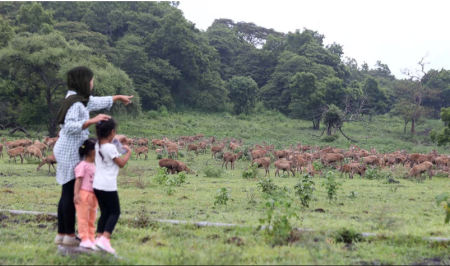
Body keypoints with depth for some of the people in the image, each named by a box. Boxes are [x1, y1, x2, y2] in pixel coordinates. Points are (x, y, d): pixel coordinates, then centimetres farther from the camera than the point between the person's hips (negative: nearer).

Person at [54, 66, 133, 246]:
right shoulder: (75, 102, -16)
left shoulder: (79, 99, 13)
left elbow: (98, 102, 31)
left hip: (69, 151, 10)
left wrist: (118, 97, 42)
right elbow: (70, 126, -28)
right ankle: (70, 235, 4)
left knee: (67, 193, 12)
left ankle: (61, 234, 18)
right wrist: (92, 121, -34)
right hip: (70, 152, -10)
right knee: (71, 194, -3)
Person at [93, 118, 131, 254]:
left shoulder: (98, 146, 7)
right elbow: (121, 163, -6)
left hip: (98, 185, 8)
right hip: (108, 186, -7)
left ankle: (99, 238, 10)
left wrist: (120, 148, 21)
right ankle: (104, 239, -11)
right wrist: (128, 152, 7)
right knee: (115, 212, 2)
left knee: (105, 213, 15)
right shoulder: (111, 148, -15)